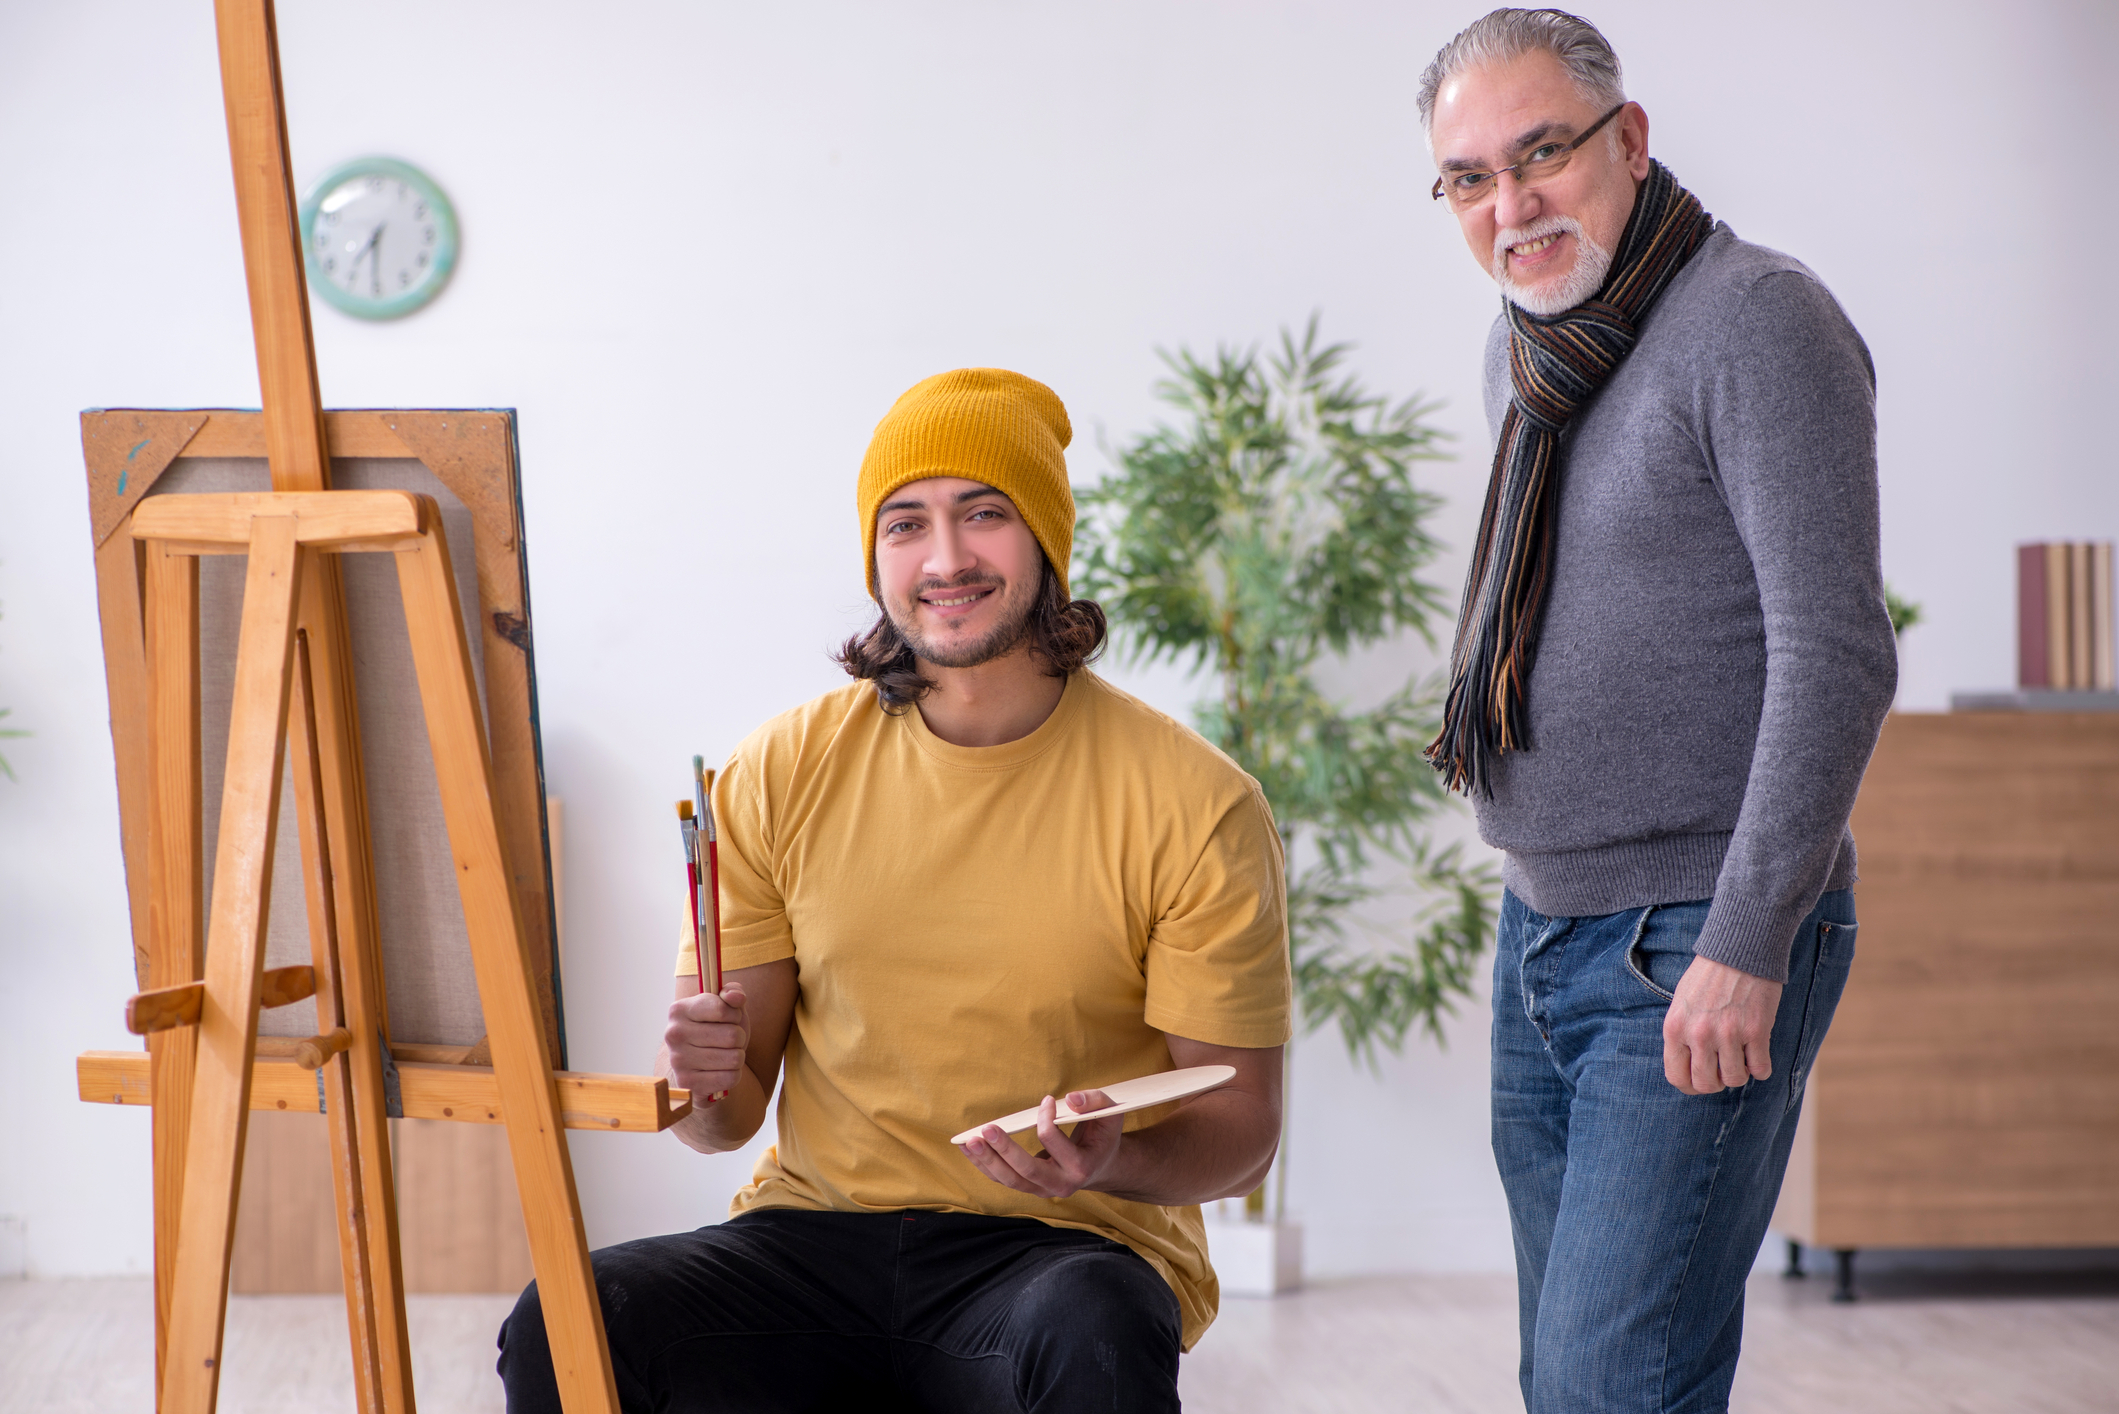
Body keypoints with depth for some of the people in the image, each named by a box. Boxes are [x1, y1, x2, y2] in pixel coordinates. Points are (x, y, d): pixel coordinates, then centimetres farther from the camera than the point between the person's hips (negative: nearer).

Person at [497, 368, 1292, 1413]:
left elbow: (1240, 1131, -1)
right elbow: (729, 1118, 6)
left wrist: (1115, 1161, -23)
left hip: (1061, 1246, -2)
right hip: (818, 1234, 2)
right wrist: (704, 1082, -18)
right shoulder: (780, 775, 3)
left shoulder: (1192, 805, -5)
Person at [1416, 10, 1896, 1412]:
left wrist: (1746, 943, -23)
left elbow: (1835, 655, -20)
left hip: (1701, 951, -8)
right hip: (1544, 932, 8)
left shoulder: (1756, 321, -13)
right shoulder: (1525, 352, 13)